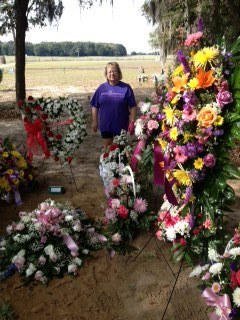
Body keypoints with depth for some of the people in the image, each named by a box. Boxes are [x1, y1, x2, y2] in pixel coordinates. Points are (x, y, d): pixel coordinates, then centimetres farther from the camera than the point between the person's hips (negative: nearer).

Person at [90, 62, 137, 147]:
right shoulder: (102, 88, 0)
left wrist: (132, 122, -11)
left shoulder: (126, 88, -7)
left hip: (121, 126, -2)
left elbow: (133, 107, -7)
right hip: (105, 125, 2)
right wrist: (95, 121, 2)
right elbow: (95, 106, 5)